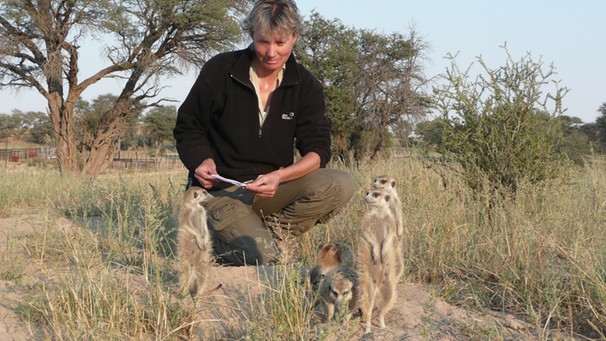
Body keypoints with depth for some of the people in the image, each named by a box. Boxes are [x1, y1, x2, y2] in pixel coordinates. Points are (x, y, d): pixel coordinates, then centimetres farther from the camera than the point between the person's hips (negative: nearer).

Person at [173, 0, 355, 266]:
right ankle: (214, 237, 5)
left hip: (272, 187, 3)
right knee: (262, 257, -27)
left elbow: (317, 151, -7)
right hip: (221, 191, -3)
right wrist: (202, 160, -19)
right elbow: (187, 128, 3)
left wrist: (279, 177, -26)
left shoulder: (306, 86, 1)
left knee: (341, 185, -22)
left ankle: (271, 232, -12)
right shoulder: (219, 70, -6)